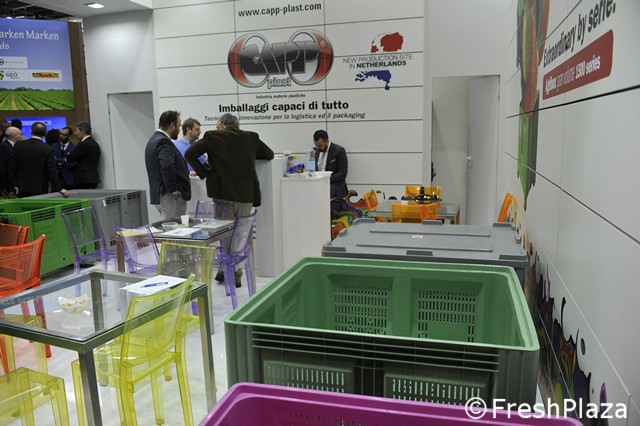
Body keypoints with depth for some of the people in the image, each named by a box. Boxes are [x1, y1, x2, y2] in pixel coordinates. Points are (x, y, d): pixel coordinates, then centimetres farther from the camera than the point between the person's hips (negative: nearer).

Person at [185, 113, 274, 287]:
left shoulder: (213, 136, 1)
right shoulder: (251, 137, 6)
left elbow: (189, 154, -4)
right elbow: (269, 155, 20)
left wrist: (204, 173, 2)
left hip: (222, 193, -1)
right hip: (245, 193, 1)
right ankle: (235, 274, 16)